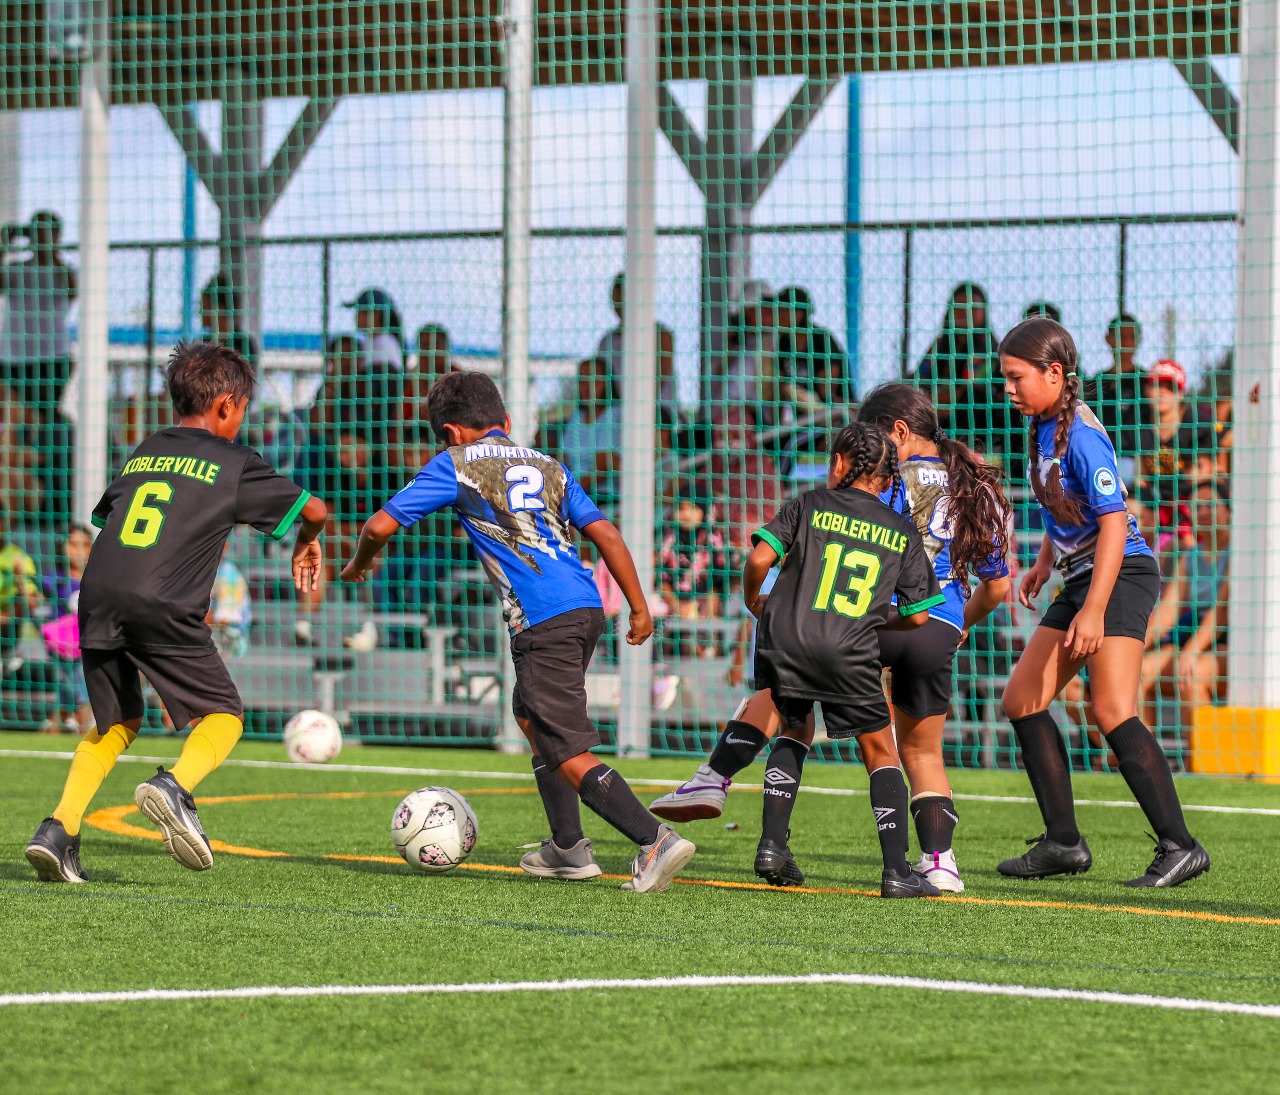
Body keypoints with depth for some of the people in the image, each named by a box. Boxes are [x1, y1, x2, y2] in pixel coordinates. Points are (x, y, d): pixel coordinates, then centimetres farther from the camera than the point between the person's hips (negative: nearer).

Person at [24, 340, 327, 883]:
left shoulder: (140, 455, 24)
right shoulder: (234, 464, 11)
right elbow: (313, 510, 16)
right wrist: (307, 544, 39)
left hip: (98, 595, 5)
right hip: (163, 607, -5)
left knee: (117, 721, 22)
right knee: (224, 715, 9)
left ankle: (59, 826, 6)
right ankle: (176, 785, -20)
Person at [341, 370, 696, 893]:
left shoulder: (455, 465, 7)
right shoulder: (547, 466, 22)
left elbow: (381, 525, 6)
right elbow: (605, 534, 15)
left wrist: (359, 565, 26)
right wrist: (639, 608, 19)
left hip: (543, 622, -7)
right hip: (587, 608, 7)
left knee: (569, 755, -7)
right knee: (531, 714, 28)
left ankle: (656, 839, -22)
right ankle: (568, 848, 30)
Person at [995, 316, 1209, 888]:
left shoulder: (1081, 434, -19)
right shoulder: (1042, 427, 9)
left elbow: (1114, 519, -25)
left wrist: (1094, 610, -29)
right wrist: (1044, 562, 16)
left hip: (1120, 577, -10)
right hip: (1079, 580, 10)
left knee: (1112, 711, -19)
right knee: (1021, 701, 8)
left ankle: (1179, 846, -17)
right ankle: (1063, 842, 12)